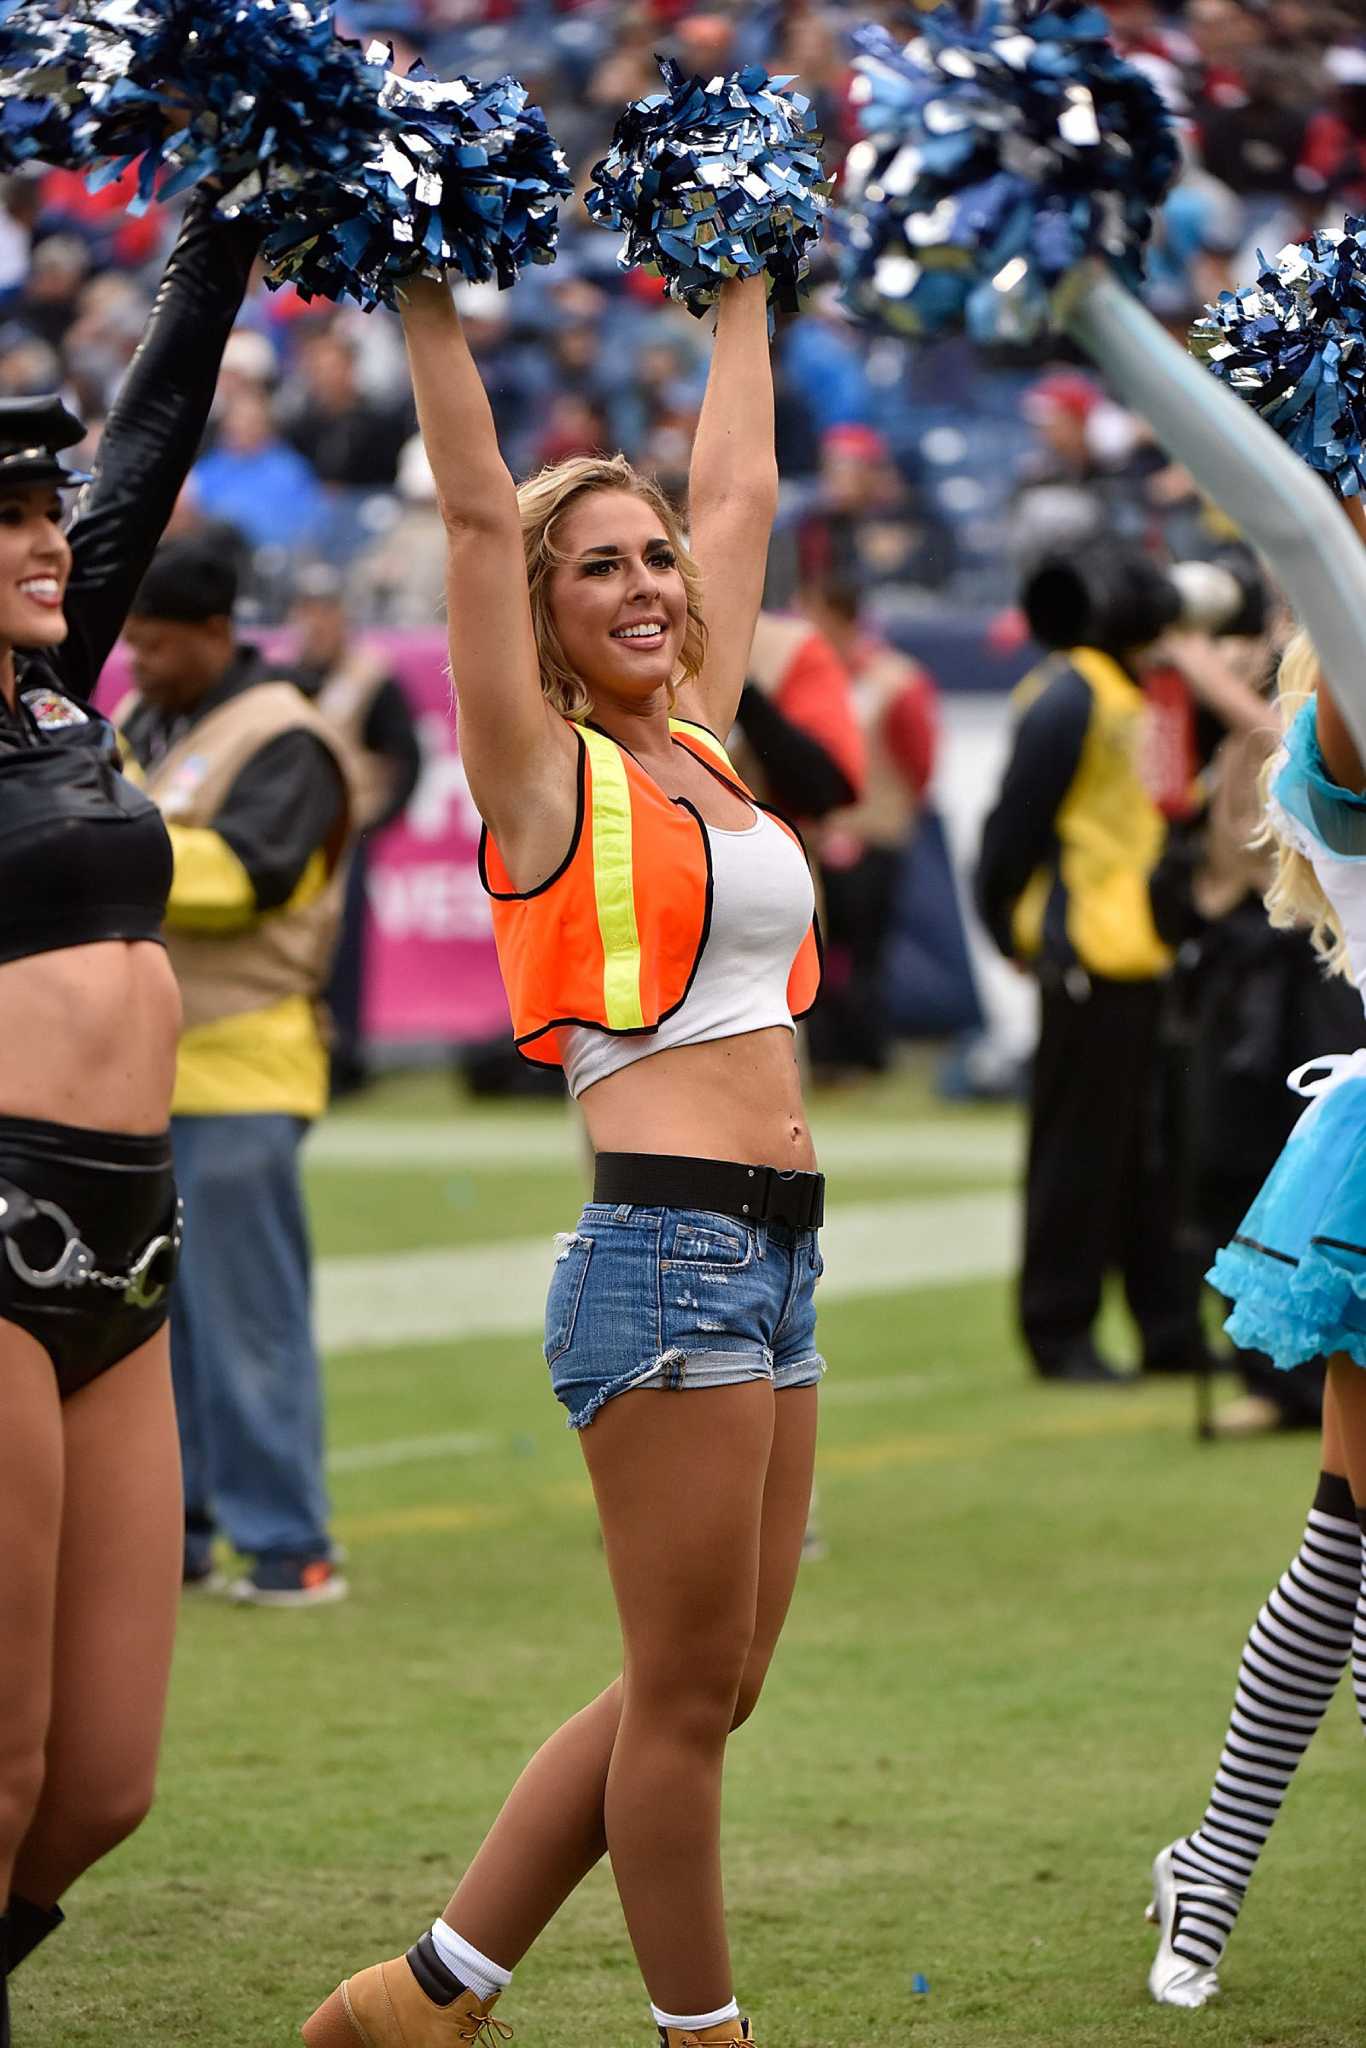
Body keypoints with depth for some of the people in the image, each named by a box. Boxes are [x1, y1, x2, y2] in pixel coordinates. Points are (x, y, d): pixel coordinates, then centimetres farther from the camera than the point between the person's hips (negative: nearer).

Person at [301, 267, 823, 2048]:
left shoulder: (695, 742, 16)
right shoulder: (547, 769, -2)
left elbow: (739, 489, 24)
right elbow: (480, 510, -8)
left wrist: (746, 286, 29)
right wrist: (430, 295, -6)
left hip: (776, 1262, 8)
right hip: (665, 1252, -8)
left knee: (708, 1689, 10)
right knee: (687, 1691, -3)